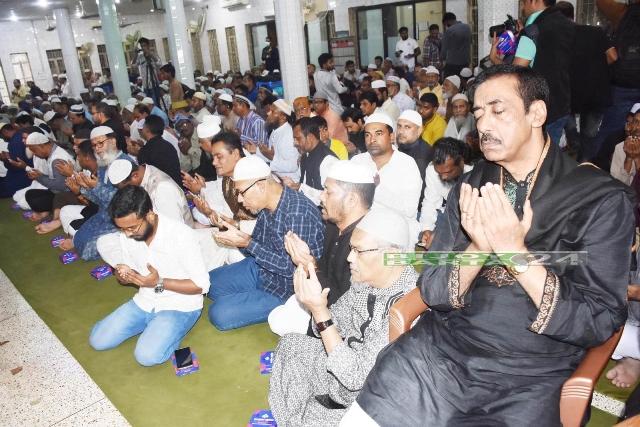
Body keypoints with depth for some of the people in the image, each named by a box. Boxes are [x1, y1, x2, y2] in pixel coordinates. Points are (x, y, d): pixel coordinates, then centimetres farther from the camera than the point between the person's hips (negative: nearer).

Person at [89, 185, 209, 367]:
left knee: (146, 355, -24)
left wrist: (160, 283, -29)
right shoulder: (126, 236, -7)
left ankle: (173, 330, 6)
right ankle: (152, 324, 17)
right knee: (98, 340, -1)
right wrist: (123, 275, -15)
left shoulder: (182, 235, -27)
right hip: (145, 301, 7)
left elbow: (202, 284, -20)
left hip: (180, 305, -6)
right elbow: (131, 271, 10)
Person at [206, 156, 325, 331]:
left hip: (286, 288, -9)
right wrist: (237, 239, -16)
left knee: (218, 314, -14)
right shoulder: (266, 205, -3)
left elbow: (292, 268, -29)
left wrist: (248, 243, -28)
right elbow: (257, 247, 7)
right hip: (261, 269, 9)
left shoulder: (298, 213, -31)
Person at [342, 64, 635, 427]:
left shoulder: (602, 199, -5)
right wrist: (478, 248, -17)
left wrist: (517, 253, -21)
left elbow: (599, 323, -9)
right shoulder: (472, 187, 5)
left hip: (530, 378, 0)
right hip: (439, 349, 1)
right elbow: (432, 292, 2)